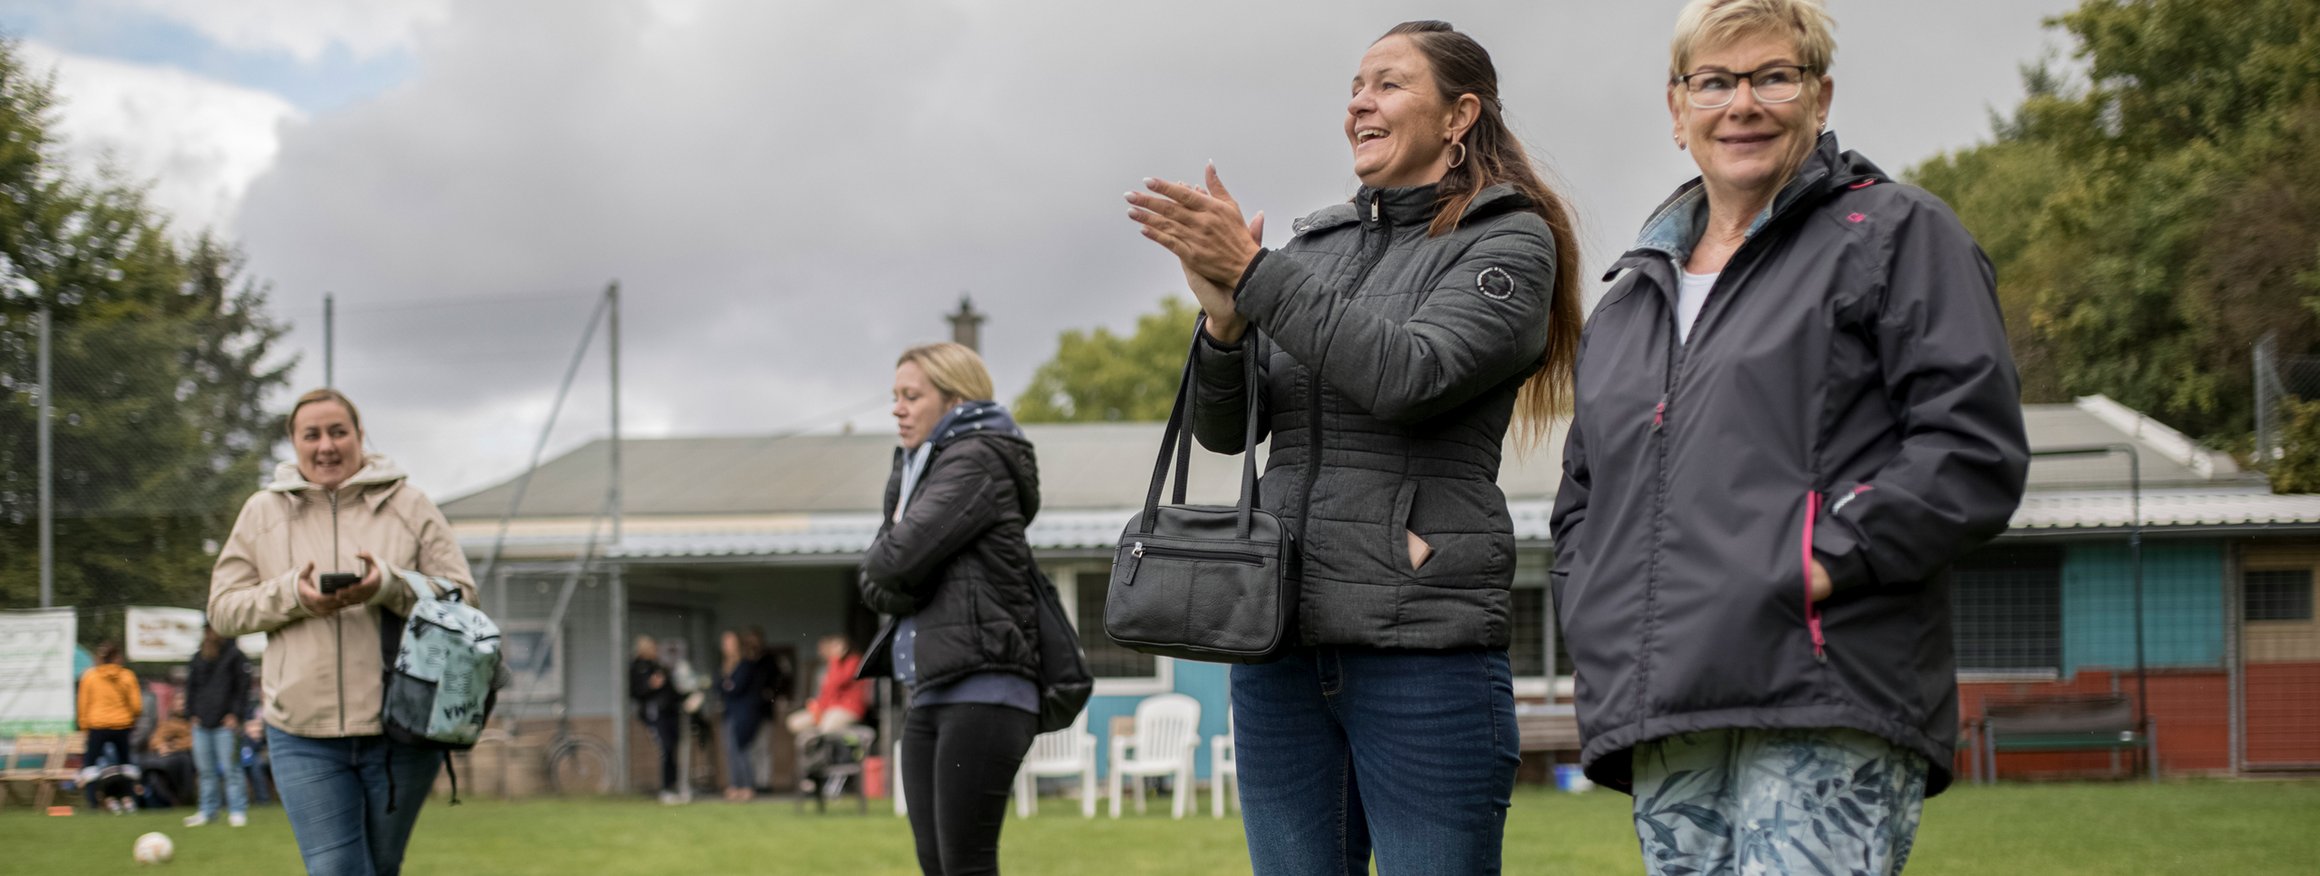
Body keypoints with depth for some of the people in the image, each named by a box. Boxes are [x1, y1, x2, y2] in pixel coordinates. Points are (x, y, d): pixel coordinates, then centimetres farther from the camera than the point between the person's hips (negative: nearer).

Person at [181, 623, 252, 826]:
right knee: (206, 770, 8)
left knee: (230, 769, -6)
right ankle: (208, 811, 14)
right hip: (201, 723, 5)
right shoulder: (198, 659, 14)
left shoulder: (234, 655, -1)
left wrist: (234, 714, -9)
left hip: (225, 723, -5)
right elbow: (191, 687, 20)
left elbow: (243, 687, -2)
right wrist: (191, 713, 8)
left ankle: (238, 811, -2)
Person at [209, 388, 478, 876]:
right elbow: (223, 609, 6)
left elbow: (460, 596, -1)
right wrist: (291, 594, -13)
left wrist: (390, 584, -19)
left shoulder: (408, 505, 3)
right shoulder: (262, 513, 8)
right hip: (304, 735, 0)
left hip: (400, 730, 0)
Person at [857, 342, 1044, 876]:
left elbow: (898, 558, -17)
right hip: (929, 695, 9)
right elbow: (875, 586, 16)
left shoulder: (976, 461, -7)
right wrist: (891, 585, -4)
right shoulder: (916, 469, 21)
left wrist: (885, 559, 4)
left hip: (983, 691, -9)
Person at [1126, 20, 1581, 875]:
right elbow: (1225, 429, 10)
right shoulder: (1317, 244, 15)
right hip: (1280, 636, 6)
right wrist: (1225, 321, -10)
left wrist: (1252, 271, -17)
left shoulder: (1511, 243, -1)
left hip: (1424, 645, -6)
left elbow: (1410, 375, -18)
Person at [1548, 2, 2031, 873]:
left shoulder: (1895, 235, 7)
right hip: (1663, 724, 6)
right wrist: (1599, 621, 13)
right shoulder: (1631, 298, 26)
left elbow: (1974, 447, -4)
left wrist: (1827, 561, -12)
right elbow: (1581, 498, 32)